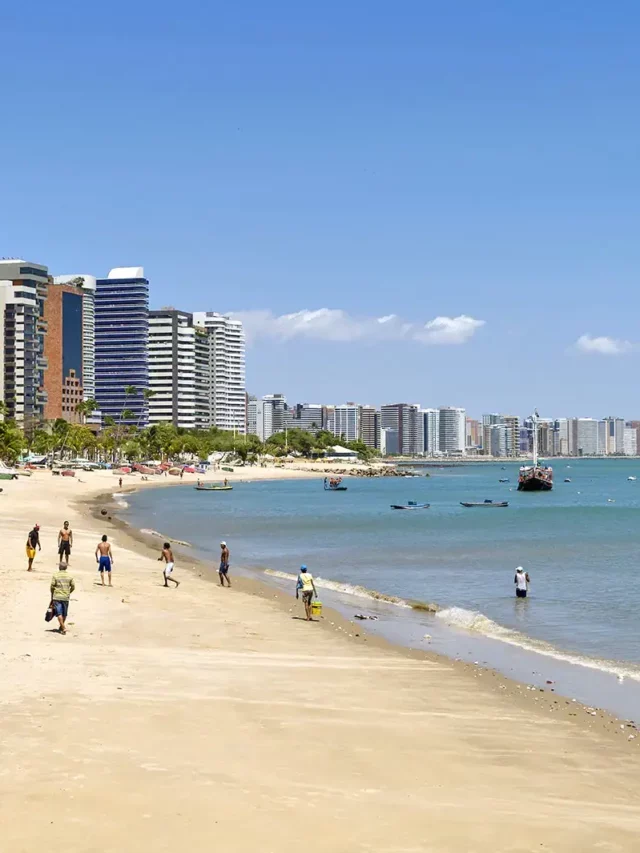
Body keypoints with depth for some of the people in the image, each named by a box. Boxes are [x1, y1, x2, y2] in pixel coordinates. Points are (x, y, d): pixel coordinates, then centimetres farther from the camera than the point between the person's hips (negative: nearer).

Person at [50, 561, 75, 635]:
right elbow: (73, 587, 4)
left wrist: (52, 596, 10)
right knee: (64, 614, 16)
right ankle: (61, 627, 28)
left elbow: (52, 587, -4)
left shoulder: (55, 576, -5)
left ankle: (63, 628, -12)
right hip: (66, 597, 3)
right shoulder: (69, 576, 1)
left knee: (59, 613, -2)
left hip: (57, 597, -3)